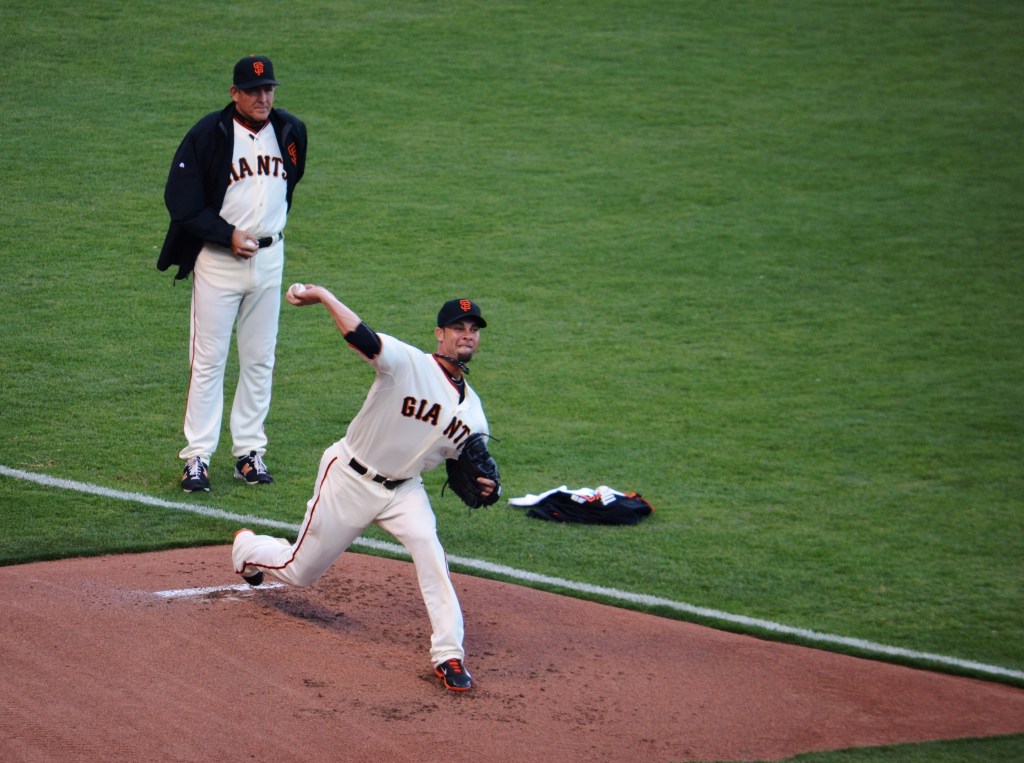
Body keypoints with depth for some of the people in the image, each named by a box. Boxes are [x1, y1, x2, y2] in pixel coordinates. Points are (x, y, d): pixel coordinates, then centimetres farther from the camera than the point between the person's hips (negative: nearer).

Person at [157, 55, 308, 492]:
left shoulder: (291, 132, 3)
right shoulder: (208, 135, -12)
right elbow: (181, 200, -12)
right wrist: (228, 236, -17)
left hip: (269, 256, 5)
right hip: (218, 258, -5)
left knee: (260, 359, 9)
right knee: (208, 360, -3)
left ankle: (249, 451, 18)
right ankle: (197, 456, 1)